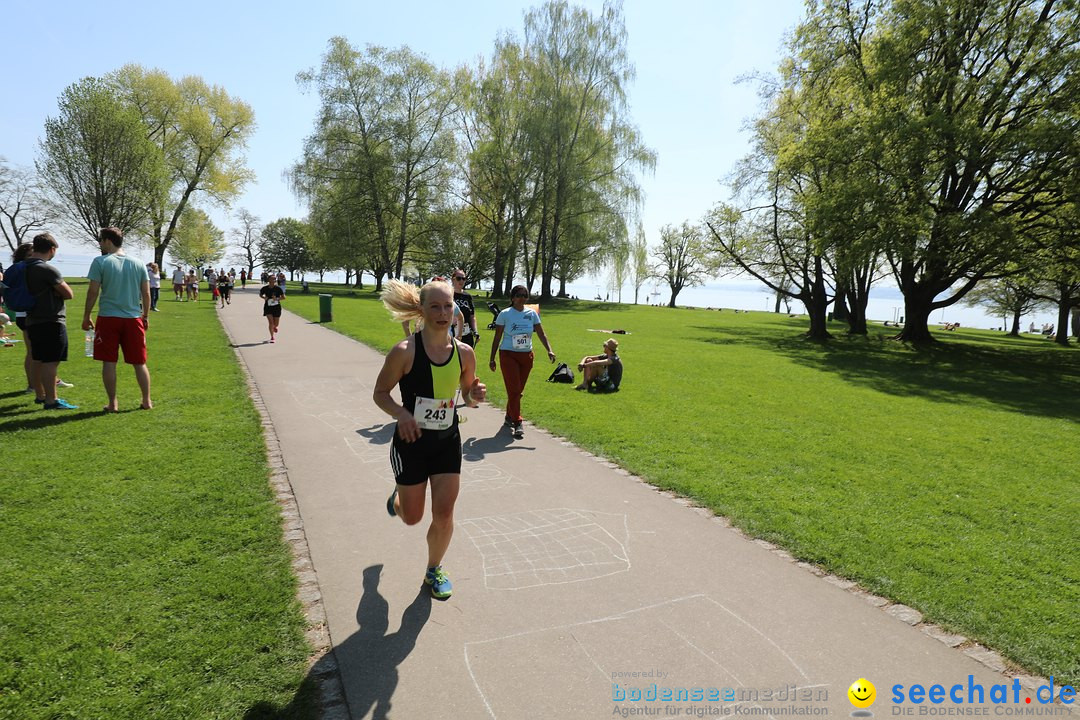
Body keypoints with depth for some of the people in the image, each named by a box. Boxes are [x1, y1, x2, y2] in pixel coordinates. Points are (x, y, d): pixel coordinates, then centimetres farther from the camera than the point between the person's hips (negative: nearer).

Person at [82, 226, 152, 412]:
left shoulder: (100, 262, -4)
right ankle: (147, 401, 12)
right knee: (139, 363, 9)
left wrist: (86, 317, 3)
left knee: (109, 362, 5)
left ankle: (113, 404, 8)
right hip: (133, 318, 3)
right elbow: (146, 293, 6)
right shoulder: (138, 264, 6)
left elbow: (93, 291, -6)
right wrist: (145, 316, 16)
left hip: (108, 318, -3)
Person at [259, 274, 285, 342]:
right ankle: (272, 337, -1)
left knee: (276, 324, 9)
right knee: (271, 322, -12)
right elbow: (260, 294, 12)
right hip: (268, 307, 0)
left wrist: (277, 299, -21)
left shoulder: (278, 288, -9)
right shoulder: (265, 288, -5)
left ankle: (274, 327, 48)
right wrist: (264, 297, -9)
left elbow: (283, 297, -3)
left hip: (276, 307, 1)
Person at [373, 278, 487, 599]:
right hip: (411, 443, -2)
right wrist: (401, 413, -27)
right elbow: (380, 393, -8)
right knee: (412, 517, 13)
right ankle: (398, 497, 50)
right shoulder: (404, 351, -17)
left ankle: (434, 570, 31)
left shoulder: (464, 353, -5)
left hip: (447, 443, 3)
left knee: (444, 516, 3)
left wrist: (475, 396, -15)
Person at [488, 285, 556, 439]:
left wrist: (549, 350, -14)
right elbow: (497, 338, -1)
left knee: (519, 390, 12)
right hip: (508, 355, -4)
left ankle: (509, 416, 31)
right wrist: (492, 358, -3)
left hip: (526, 356, 4)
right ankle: (517, 424, -6)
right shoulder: (505, 314, -5)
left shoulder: (532, 313, 3)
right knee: (514, 390, -9)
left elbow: (541, 334, 1)